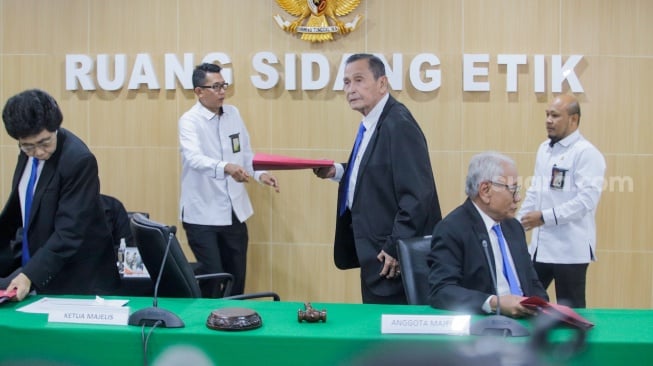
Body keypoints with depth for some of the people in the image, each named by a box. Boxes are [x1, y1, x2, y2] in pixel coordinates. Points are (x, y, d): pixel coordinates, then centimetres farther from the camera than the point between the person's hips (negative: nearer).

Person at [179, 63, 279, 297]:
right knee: (212, 278, -3)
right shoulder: (190, 121, -12)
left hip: (234, 211, 6)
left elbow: (246, 153, 14)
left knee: (237, 277, 11)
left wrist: (260, 174, -6)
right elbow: (194, 158, -30)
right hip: (202, 214, -6)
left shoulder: (233, 114, 7)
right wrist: (225, 167, -48)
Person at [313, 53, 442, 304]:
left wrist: (395, 249, -20)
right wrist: (337, 172, 5)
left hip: (391, 258, -9)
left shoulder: (398, 124, -19)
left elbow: (416, 195, -24)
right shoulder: (372, 124, 10)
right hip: (375, 254, 9)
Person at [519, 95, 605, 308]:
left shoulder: (586, 153, -12)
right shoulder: (544, 149, 13)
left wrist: (545, 217, -21)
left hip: (570, 248, -7)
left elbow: (587, 199, -21)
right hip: (540, 245, 8)